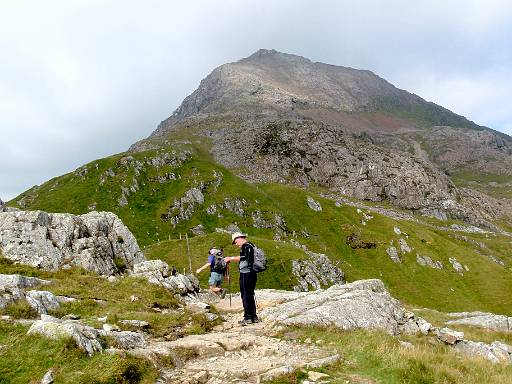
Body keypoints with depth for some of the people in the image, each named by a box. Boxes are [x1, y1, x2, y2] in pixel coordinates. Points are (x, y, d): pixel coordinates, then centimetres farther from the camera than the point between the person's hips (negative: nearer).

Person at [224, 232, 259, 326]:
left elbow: (244, 258, -24)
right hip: (252, 273, 10)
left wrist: (231, 258, -17)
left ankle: (248, 318, -2)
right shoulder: (251, 245, 20)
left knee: (245, 296, -5)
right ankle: (254, 317, 19)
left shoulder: (246, 246, -10)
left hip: (246, 274, -10)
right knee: (250, 295, 15)